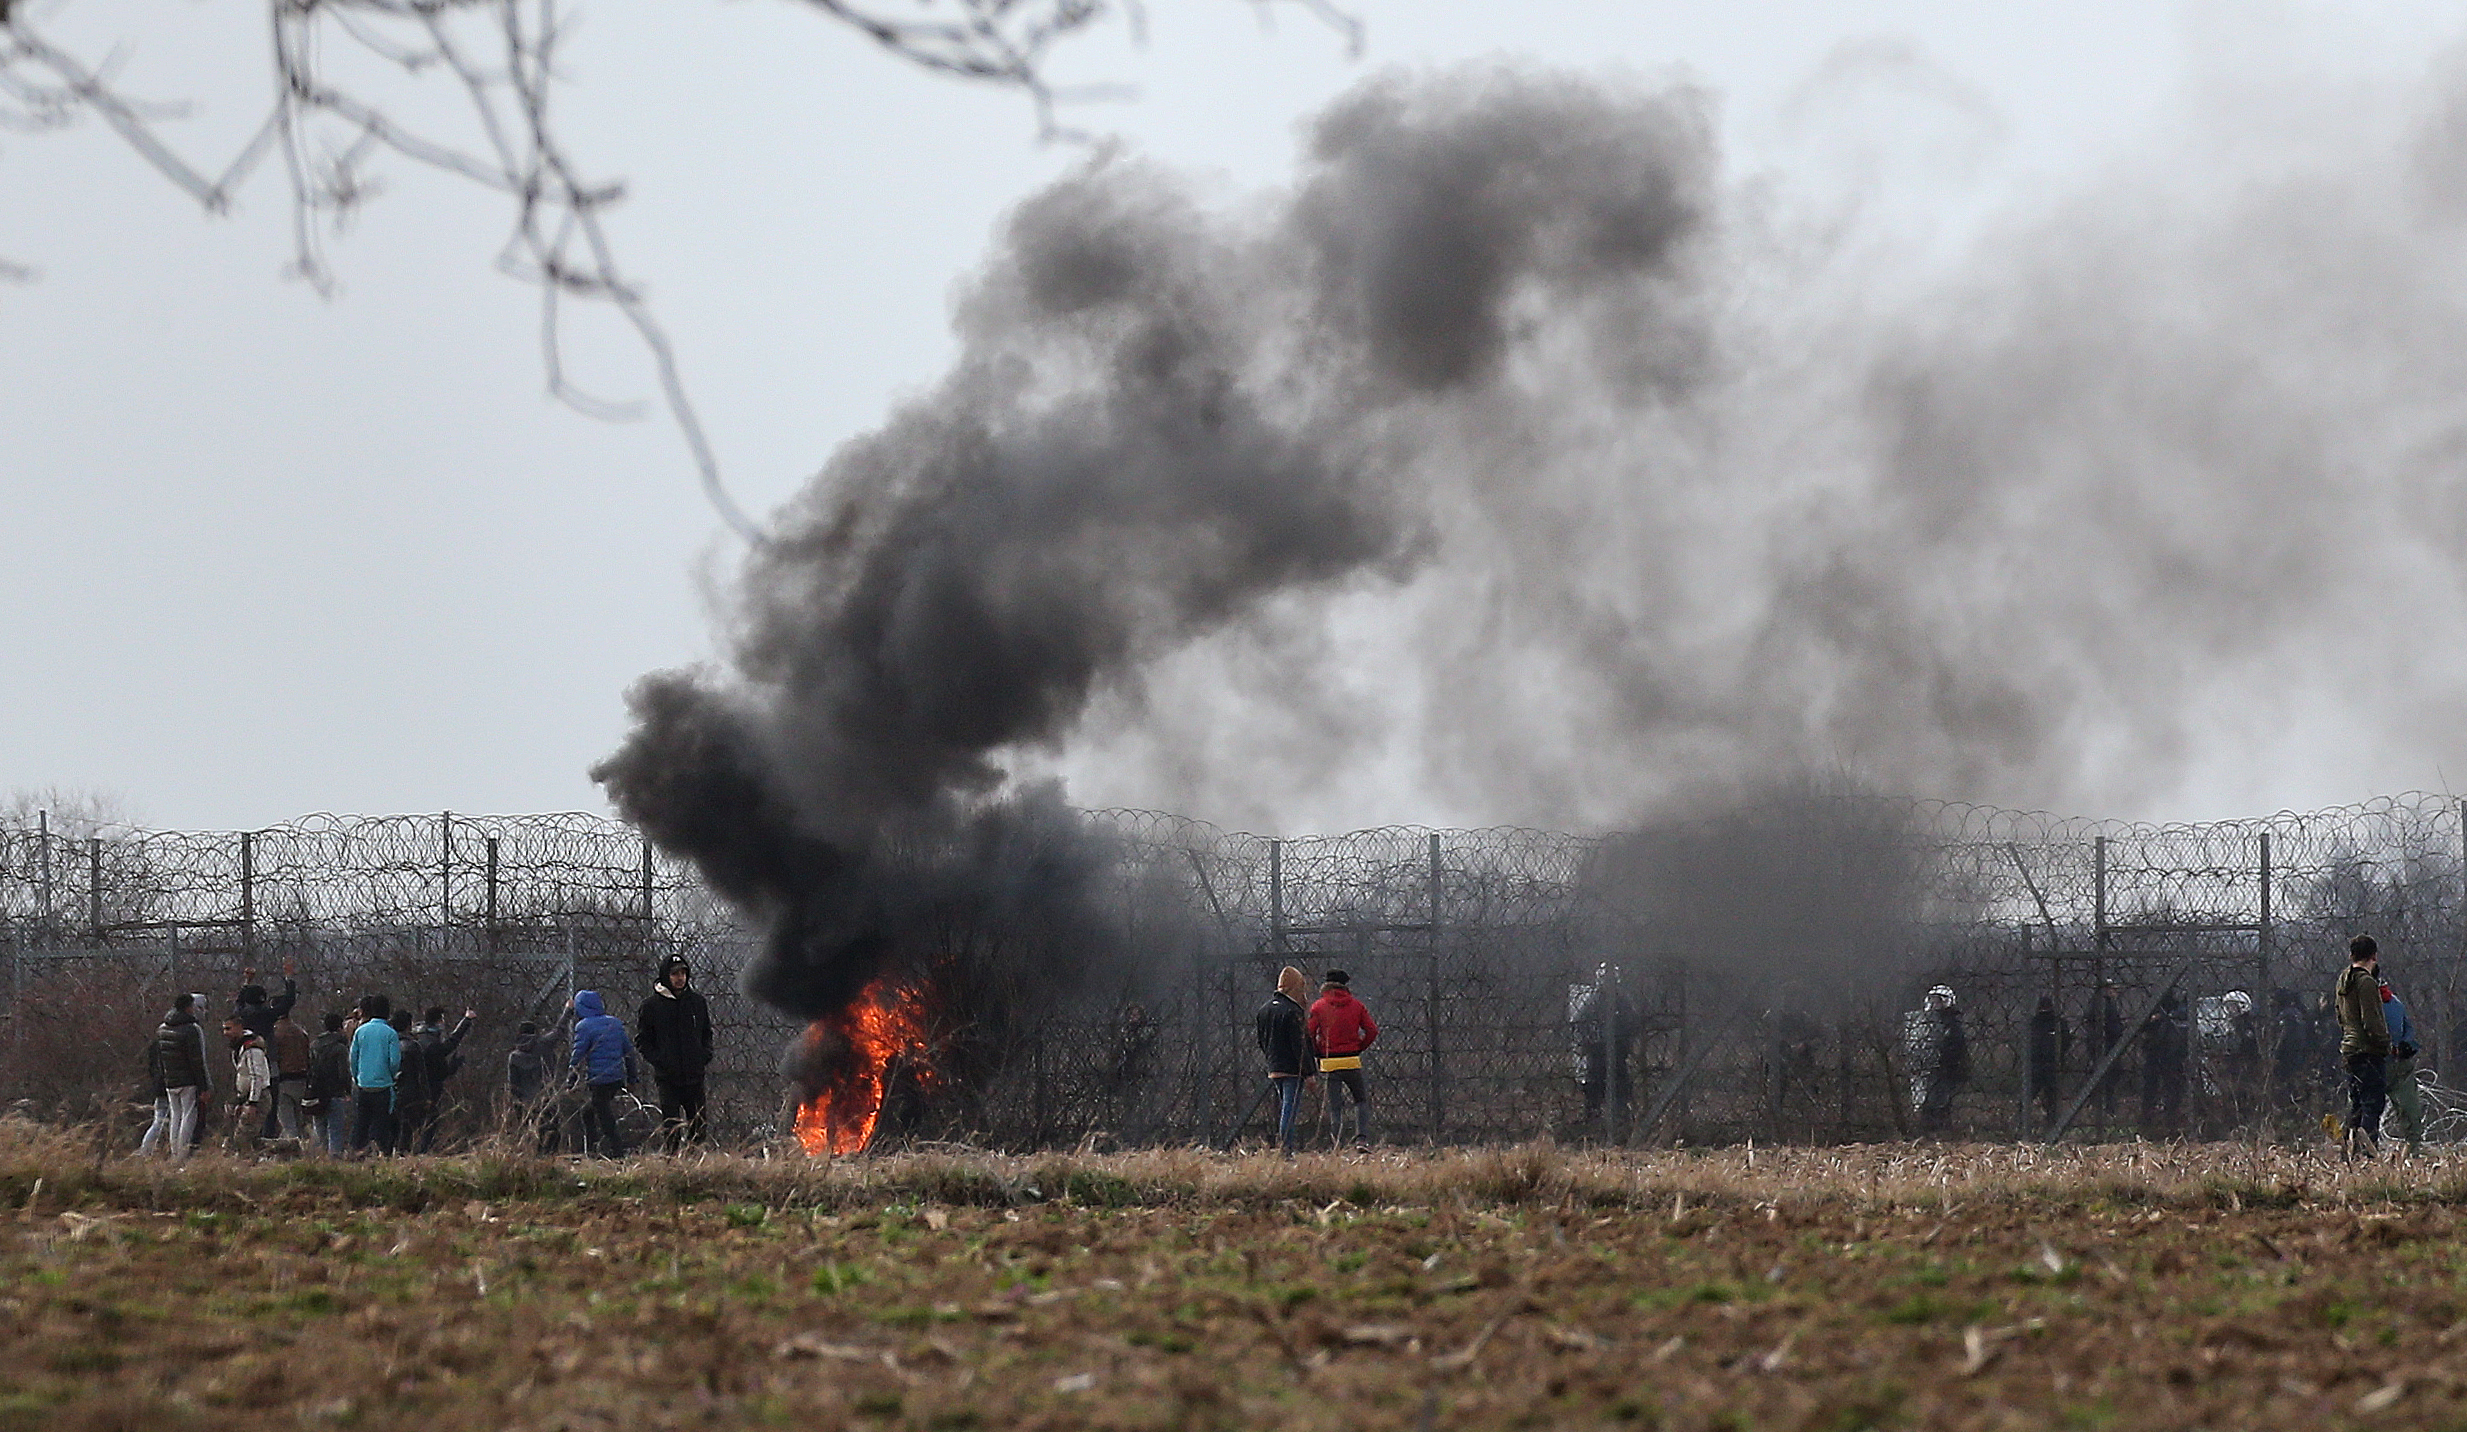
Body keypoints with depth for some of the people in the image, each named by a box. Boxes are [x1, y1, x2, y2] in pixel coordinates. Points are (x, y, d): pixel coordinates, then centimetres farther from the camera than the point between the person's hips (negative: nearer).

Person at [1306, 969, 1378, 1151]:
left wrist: (1318, 1054, 10)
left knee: (1334, 1106, 5)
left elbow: (1309, 1033, -3)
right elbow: (1372, 1031, 1)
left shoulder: (1318, 1007, 0)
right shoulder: (1357, 1006, 4)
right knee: (1361, 1101, 14)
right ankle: (1362, 1138, -3)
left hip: (1329, 1062, 0)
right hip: (1352, 1062, 0)